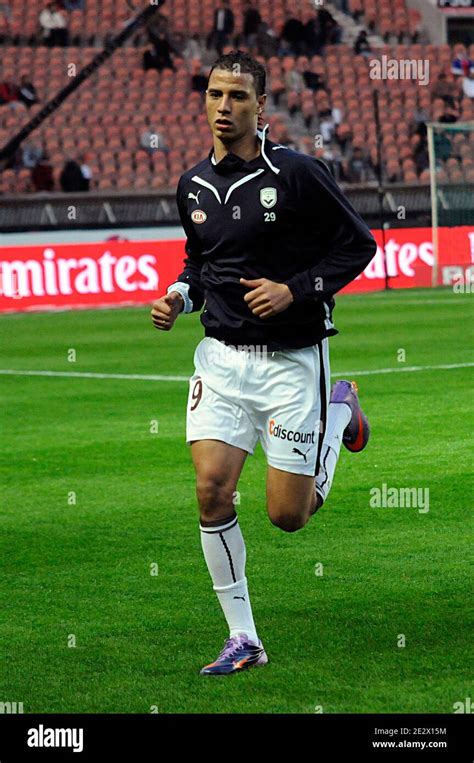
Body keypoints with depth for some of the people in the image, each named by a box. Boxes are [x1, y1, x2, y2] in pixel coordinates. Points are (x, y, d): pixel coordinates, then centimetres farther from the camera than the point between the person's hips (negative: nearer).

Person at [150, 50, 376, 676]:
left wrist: (295, 290, -16)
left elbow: (358, 243, -6)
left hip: (292, 359, -4)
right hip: (222, 356, 4)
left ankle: (340, 410, 30)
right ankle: (243, 640, 1)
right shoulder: (193, 186, 6)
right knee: (212, 490, -12)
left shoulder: (296, 173, -11)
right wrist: (178, 298, 1)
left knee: (287, 515, 0)